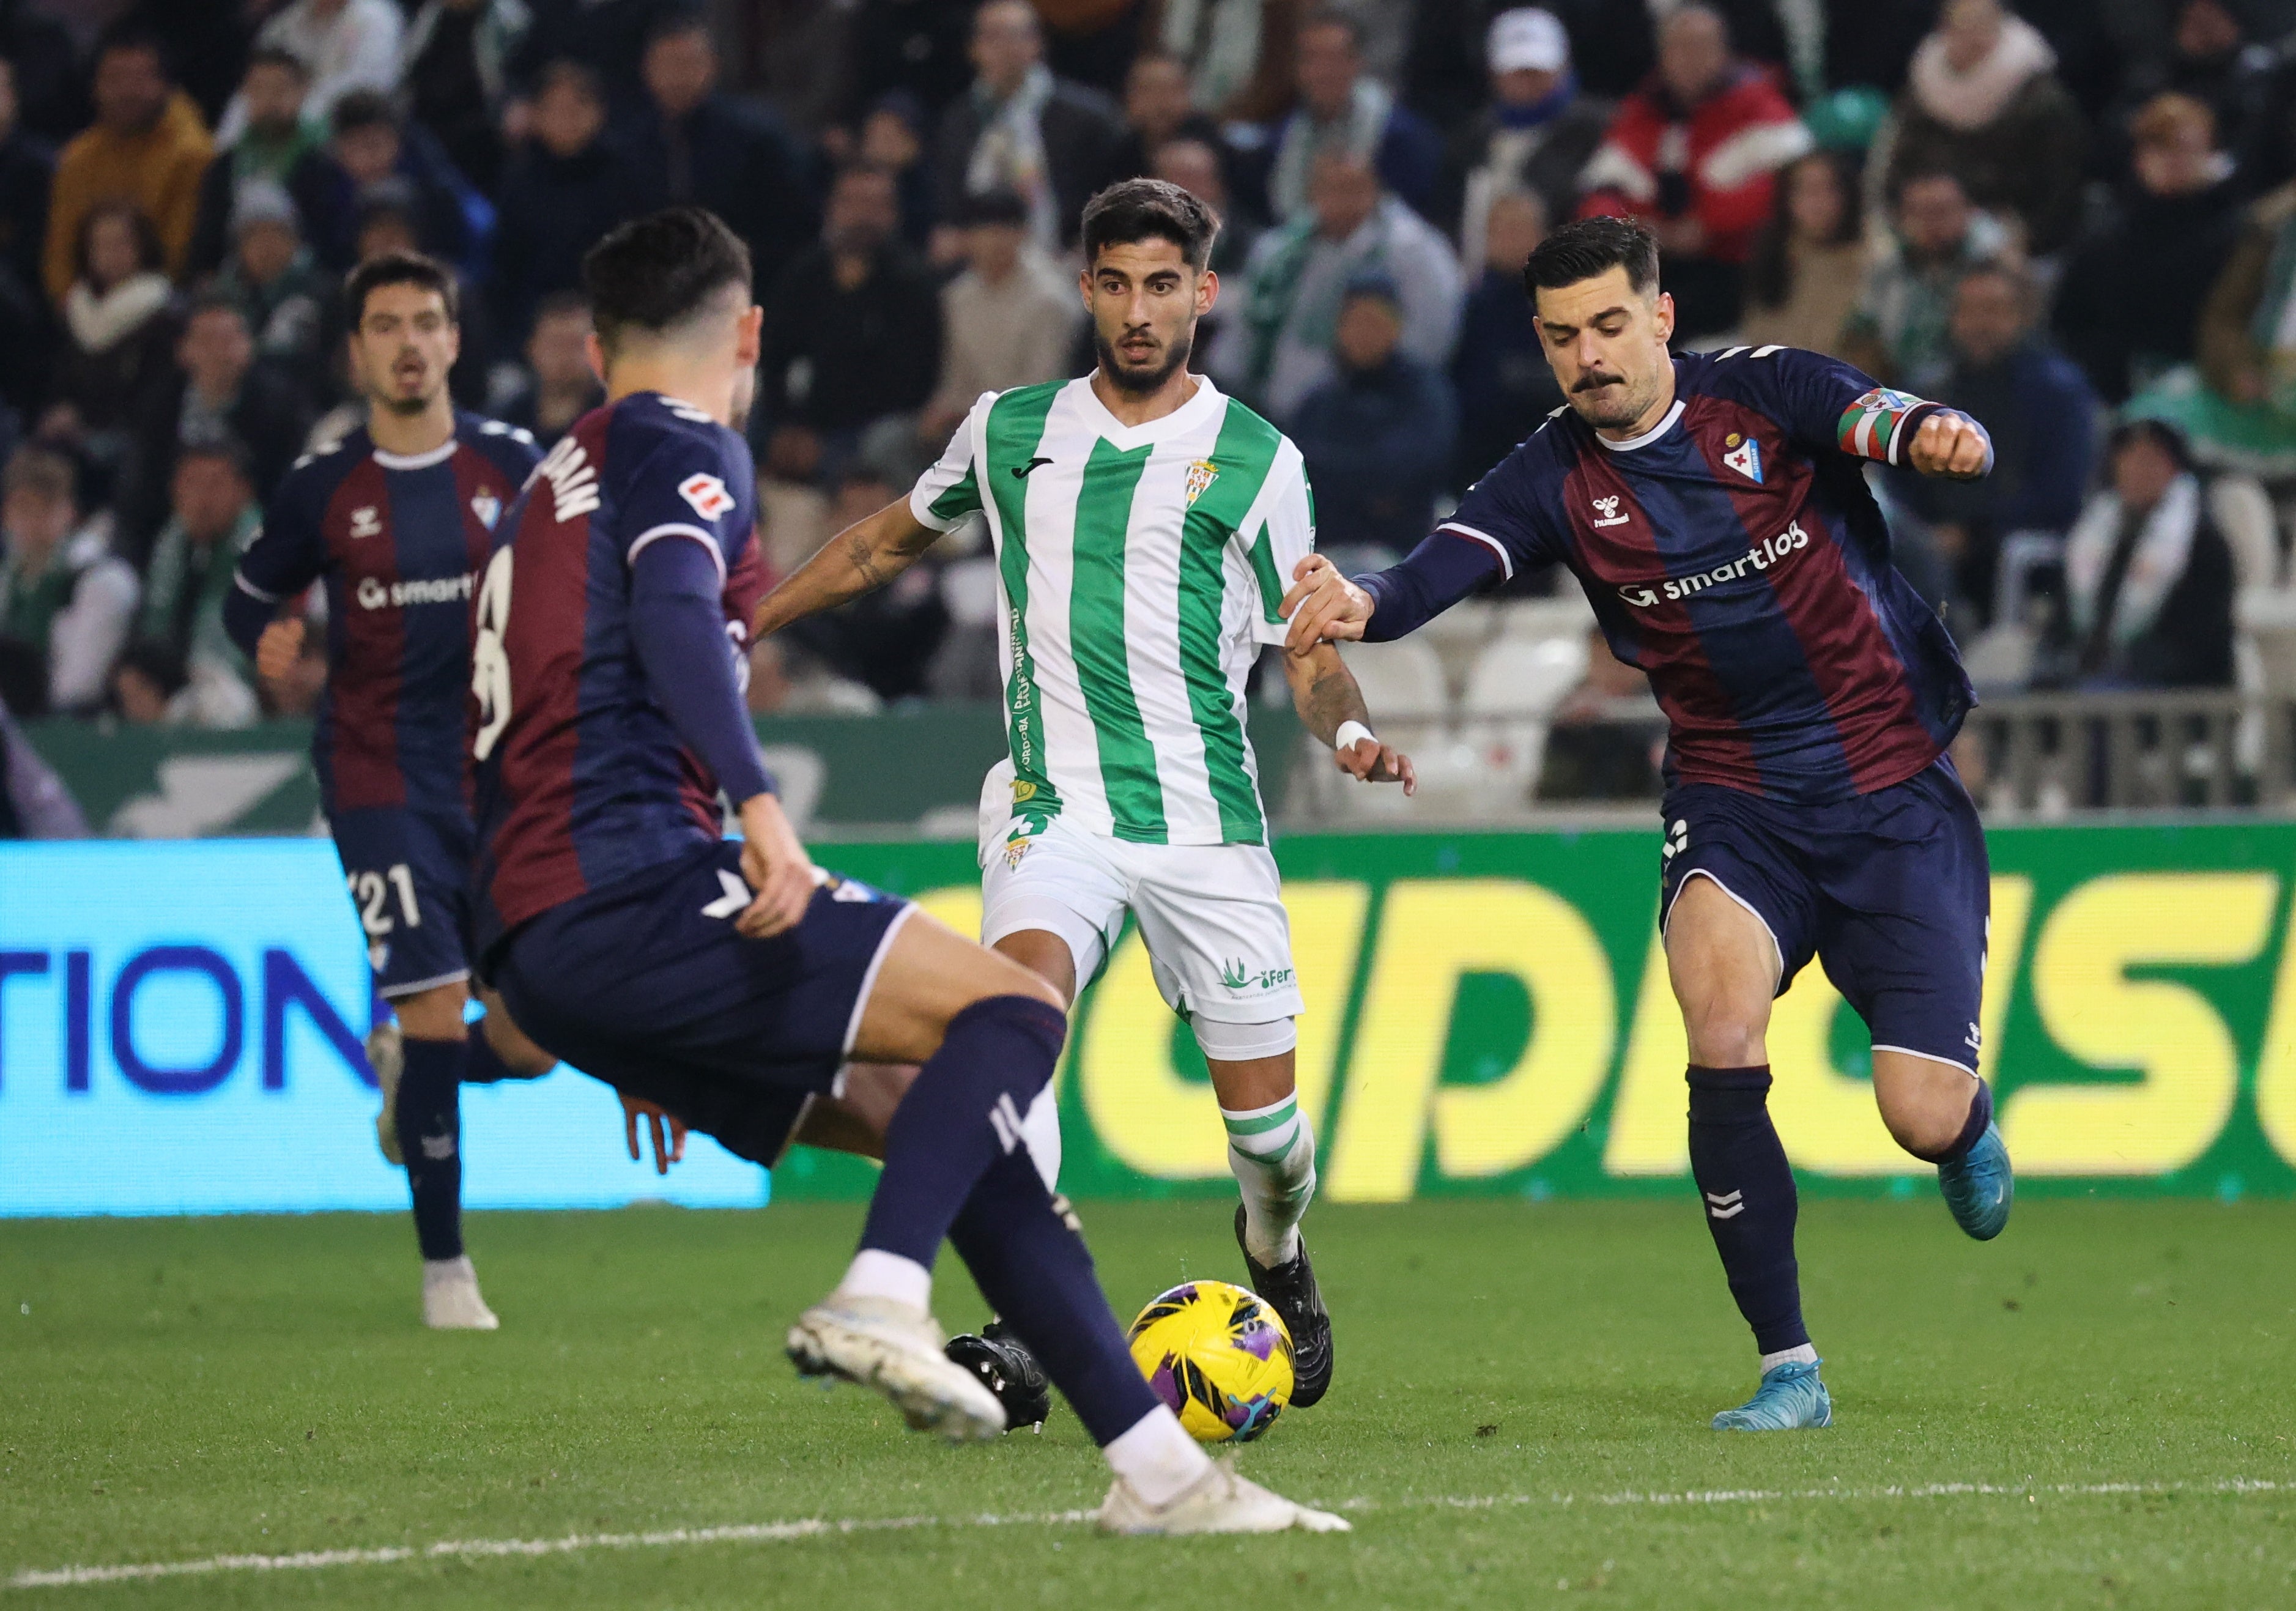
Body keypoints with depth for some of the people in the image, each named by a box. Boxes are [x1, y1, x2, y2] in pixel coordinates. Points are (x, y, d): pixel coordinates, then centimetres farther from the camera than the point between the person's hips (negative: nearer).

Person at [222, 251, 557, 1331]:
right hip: (381, 784, -2)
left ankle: (406, 1068, 36)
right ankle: (444, 1271, 2)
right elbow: (248, 597, 13)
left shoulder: (510, 464, 2)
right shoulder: (324, 489, 0)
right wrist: (266, 642, -9)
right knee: (436, 1012, -12)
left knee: (531, 1041, -1)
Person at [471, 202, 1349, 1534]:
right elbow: (670, 613, -21)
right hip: (632, 893, -9)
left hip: (542, 955, 9)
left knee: (950, 1124, 10)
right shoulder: (685, 450, 2)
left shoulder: (552, 488, 28)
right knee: (1016, 1007, -11)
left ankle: (1157, 1462, 5)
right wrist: (761, 805, -34)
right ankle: (882, 1298, -30)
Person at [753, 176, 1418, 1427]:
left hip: (1207, 819, 0)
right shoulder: (1012, 429, 9)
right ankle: (1021, 1329, -33)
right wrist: (746, 624, 25)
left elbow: (1302, 648, 7)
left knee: (1262, 1113, 2)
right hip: (1055, 802, 0)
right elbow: (896, 535, 26)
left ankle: (1275, 1257, 39)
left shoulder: (1255, 459, 4)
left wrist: (1350, 733, -14)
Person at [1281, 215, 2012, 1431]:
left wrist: (1933, 434, -51)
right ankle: (1788, 1369, -17)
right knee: (1721, 1031, -29)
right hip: (1733, 806, 1)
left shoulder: (1765, 394, -7)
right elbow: (1449, 563, -21)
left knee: (1923, 1121, -9)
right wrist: (1364, 603, -44)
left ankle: (1968, 1123, 33)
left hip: (1895, 794, -1)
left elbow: (1878, 418, -25)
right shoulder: (1558, 478, -3)